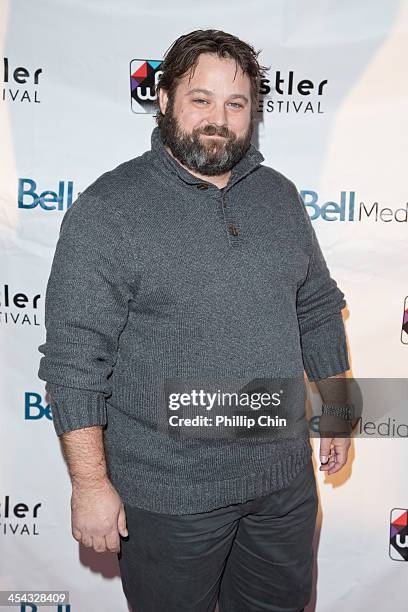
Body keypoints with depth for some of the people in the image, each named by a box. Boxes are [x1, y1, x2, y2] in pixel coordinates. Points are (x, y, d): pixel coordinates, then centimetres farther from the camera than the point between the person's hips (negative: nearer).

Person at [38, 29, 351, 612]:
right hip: (169, 491, -4)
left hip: (284, 474, 5)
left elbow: (318, 309, 12)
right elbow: (74, 360, -16)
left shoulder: (280, 196, 3)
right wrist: (91, 484, -15)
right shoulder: (107, 209, -14)